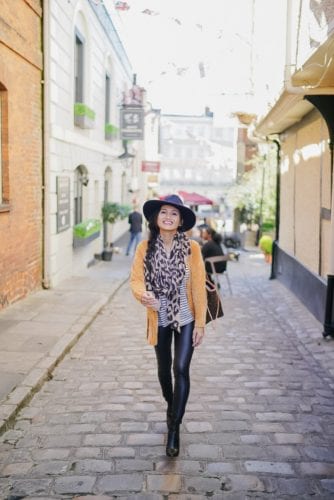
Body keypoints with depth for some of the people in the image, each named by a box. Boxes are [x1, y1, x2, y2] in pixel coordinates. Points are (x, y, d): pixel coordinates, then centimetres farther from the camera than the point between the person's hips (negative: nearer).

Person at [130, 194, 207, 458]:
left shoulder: (191, 248, -12)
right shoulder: (145, 247, -8)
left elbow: (199, 287, -9)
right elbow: (136, 279, -8)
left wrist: (200, 324, -9)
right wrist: (143, 294, -31)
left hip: (185, 319, -2)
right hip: (159, 320, 2)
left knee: (181, 369, -11)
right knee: (164, 369, 18)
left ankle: (174, 428, 2)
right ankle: (171, 405, 47)